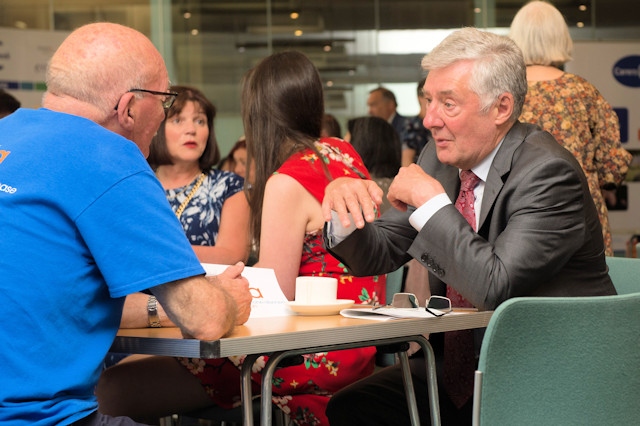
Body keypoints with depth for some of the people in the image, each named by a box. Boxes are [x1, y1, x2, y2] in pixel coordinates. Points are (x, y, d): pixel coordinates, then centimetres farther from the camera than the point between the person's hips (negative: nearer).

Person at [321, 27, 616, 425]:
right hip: (458, 367, 8)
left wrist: (430, 201, -22)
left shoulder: (548, 173, -19)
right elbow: (378, 254, 8)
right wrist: (343, 207, -13)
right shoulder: (442, 158, 4)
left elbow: (493, 287, -29)